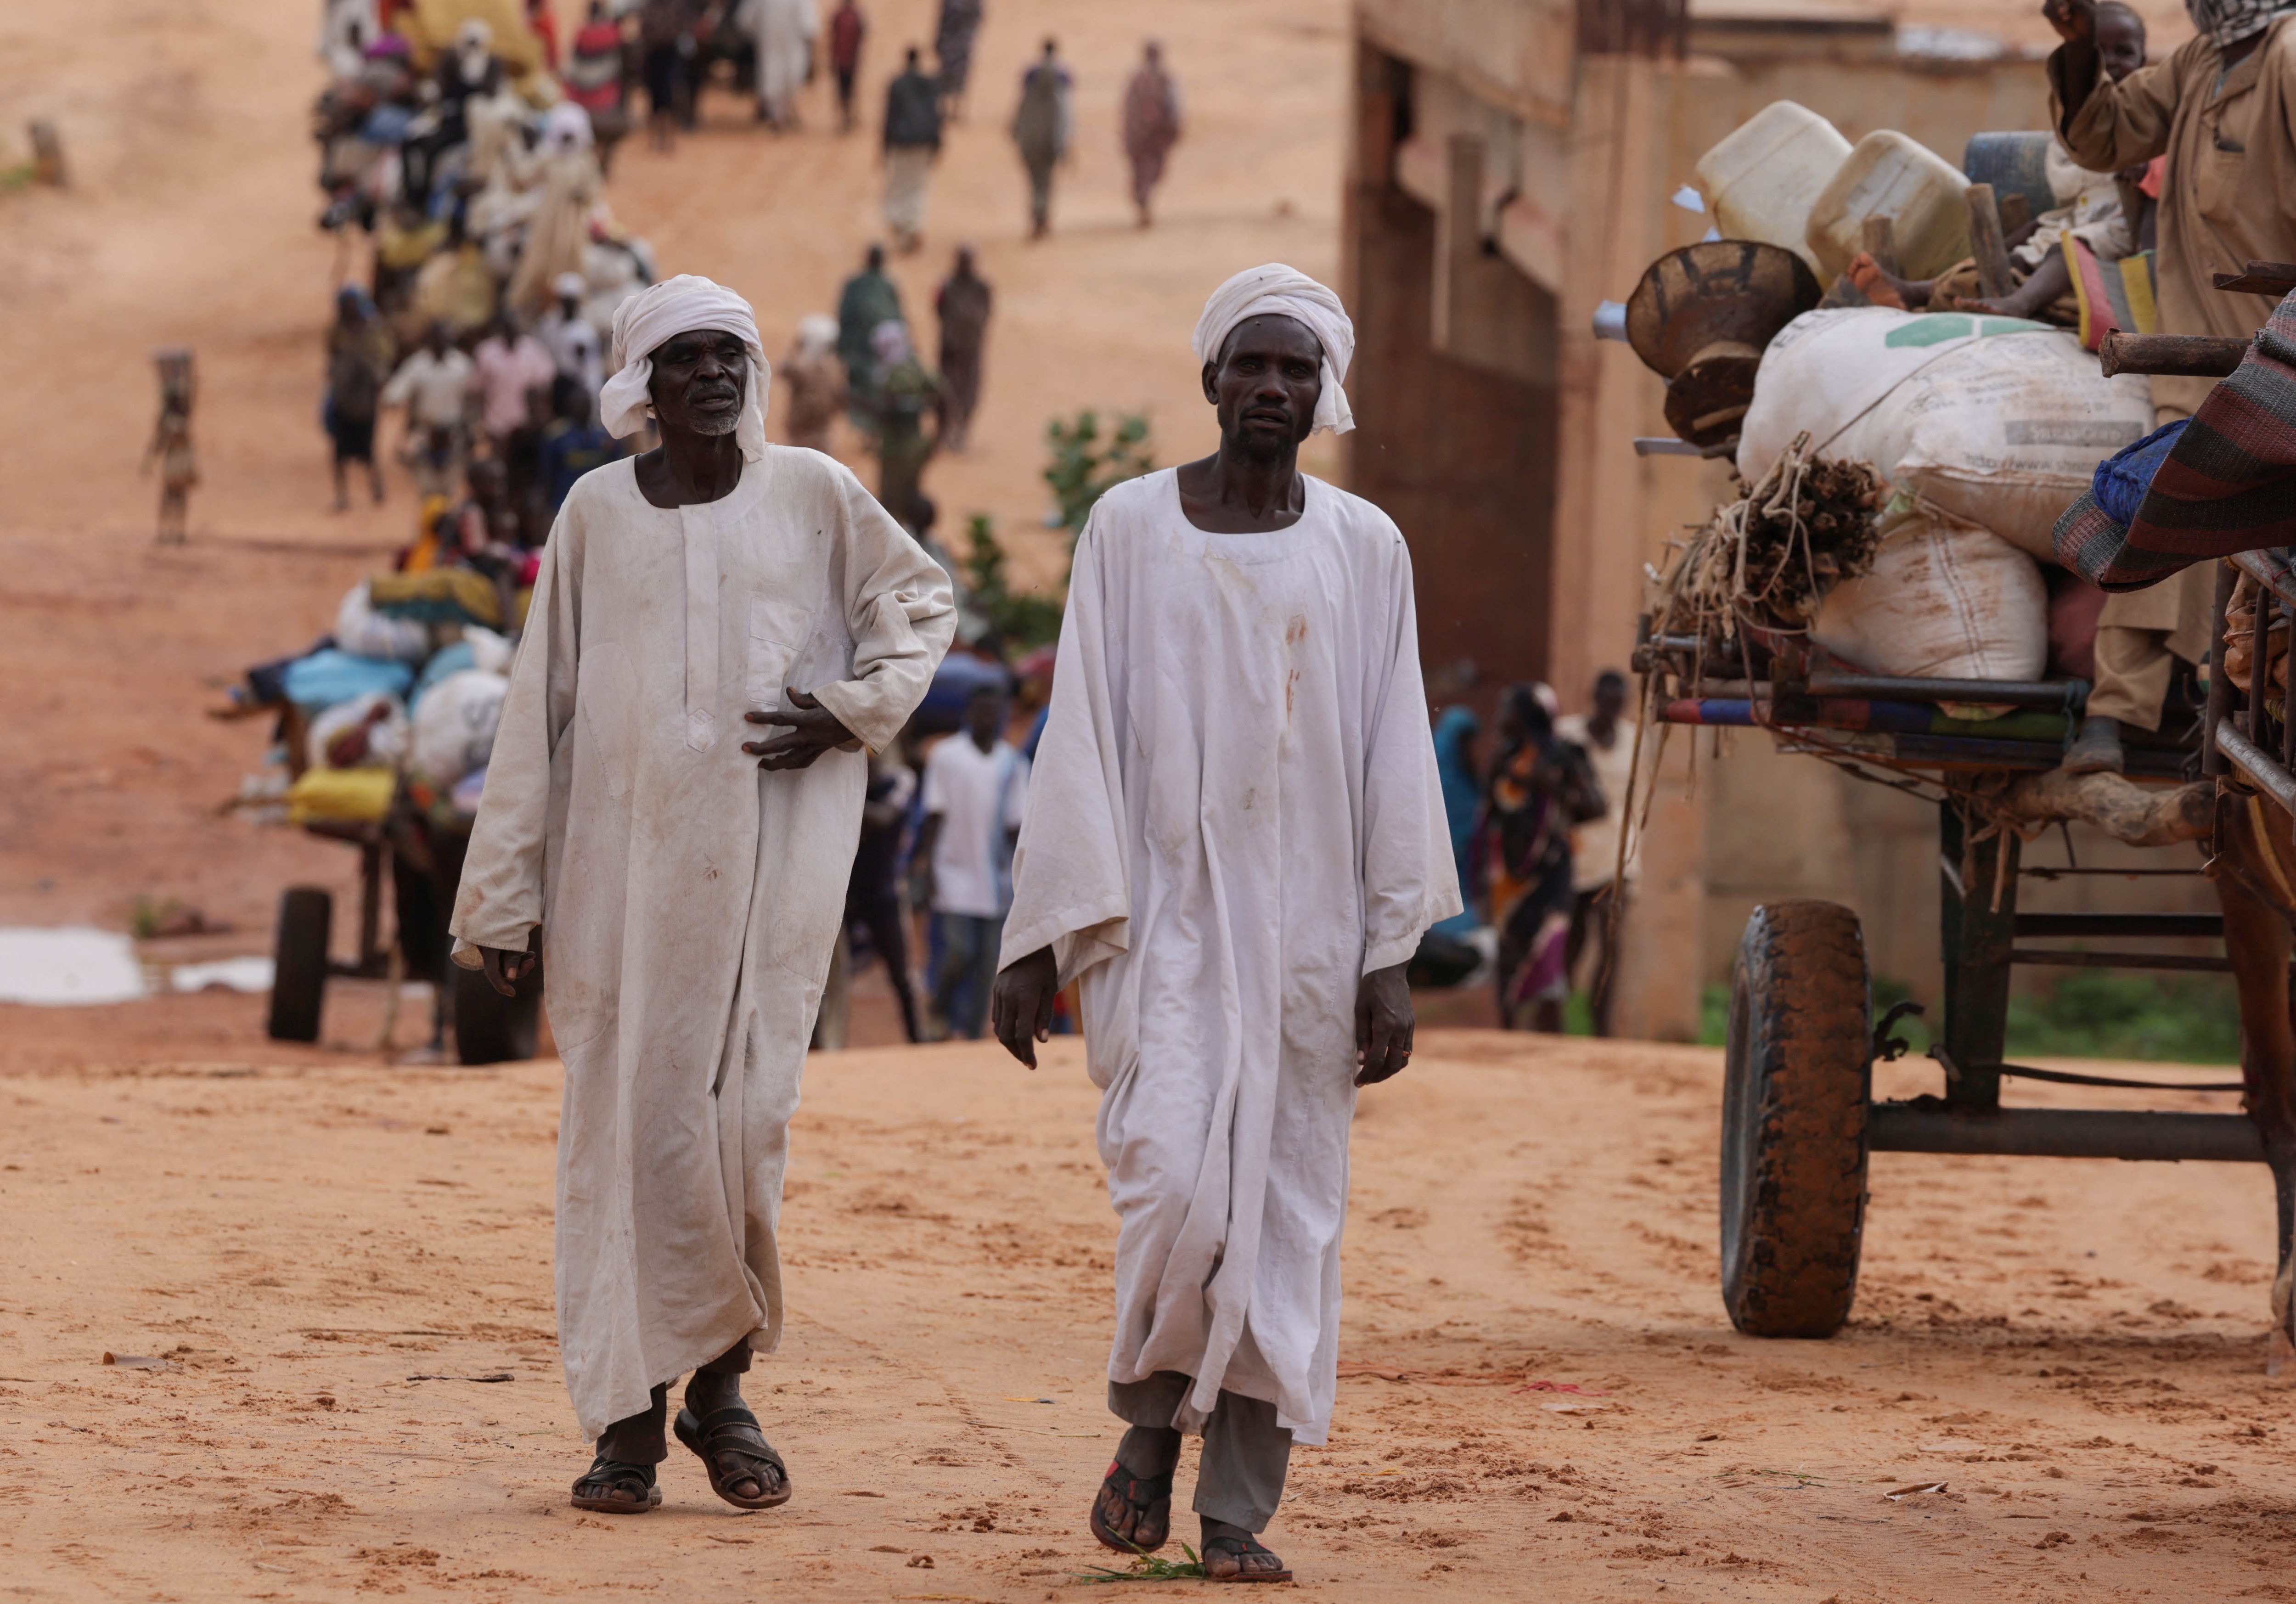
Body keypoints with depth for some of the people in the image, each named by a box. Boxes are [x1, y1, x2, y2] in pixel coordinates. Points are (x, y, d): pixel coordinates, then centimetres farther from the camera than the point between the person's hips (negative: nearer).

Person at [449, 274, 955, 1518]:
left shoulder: (812, 496, 5)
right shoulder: (597, 514, 6)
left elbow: (920, 602, 18)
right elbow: (539, 705, 7)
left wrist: (852, 709, -1)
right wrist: (504, 894, 4)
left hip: (773, 847, 0)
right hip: (625, 850, 0)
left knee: (747, 1111, -6)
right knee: (627, 1116, -3)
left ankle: (721, 1380, 12)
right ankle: (629, 1416, 0)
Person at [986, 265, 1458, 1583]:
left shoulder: (1363, 548, 5)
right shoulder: (1131, 529, 1)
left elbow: (1395, 757, 4)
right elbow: (1081, 737, 0)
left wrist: (1393, 956, -3)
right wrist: (1040, 940, -5)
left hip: (1307, 921, 2)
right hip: (1163, 914, -2)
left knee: (1288, 1209, 1)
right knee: (1173, 1179, -17)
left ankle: (1241, 1509, 7)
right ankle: (1152, 1414, 10)